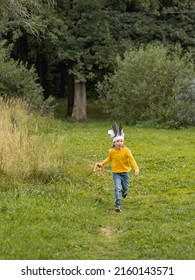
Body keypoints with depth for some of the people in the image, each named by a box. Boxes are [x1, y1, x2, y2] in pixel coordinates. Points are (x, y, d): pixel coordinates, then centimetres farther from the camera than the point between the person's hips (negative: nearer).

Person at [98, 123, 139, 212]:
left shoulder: (126, 150, -14)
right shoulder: (111, 151, -7)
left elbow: (132, 159, -19)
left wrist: (136, 169, -30)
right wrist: (102, 163, 4)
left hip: (125, 172, 1)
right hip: (116, 173, -1)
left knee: (125, 187, 16)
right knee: (117, 188, -14)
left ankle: (124, 192, 55)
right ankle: (118, 205, -13)